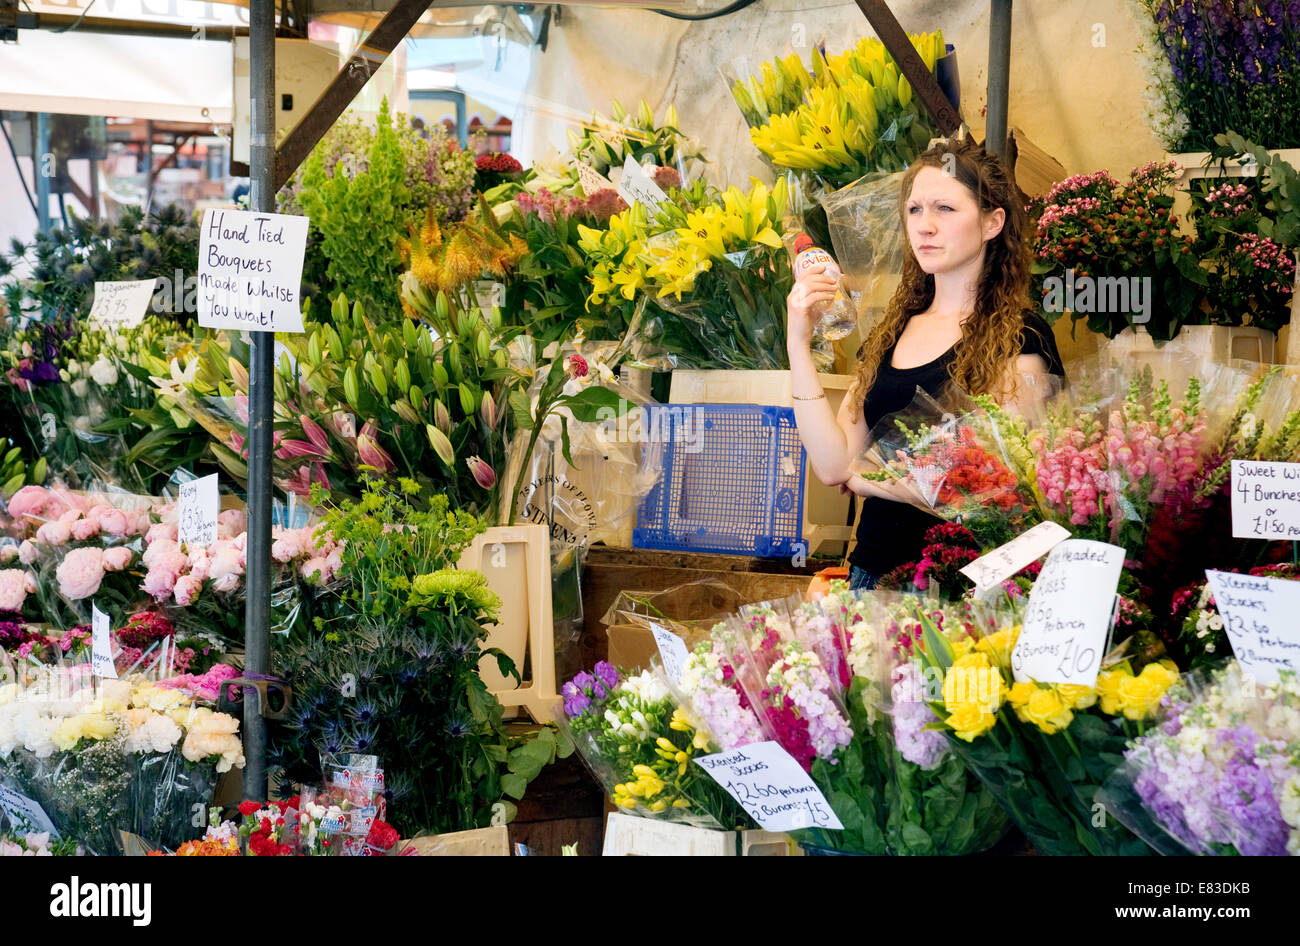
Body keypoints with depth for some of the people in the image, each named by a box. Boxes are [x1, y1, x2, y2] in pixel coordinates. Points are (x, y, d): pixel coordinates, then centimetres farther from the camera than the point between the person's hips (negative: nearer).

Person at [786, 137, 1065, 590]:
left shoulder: (1019, 338, -5)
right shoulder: (890, 334, 13)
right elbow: (833, 463, 3)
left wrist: (864, 479, -1)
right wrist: (799, 343, -2)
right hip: (874, 567, 5)